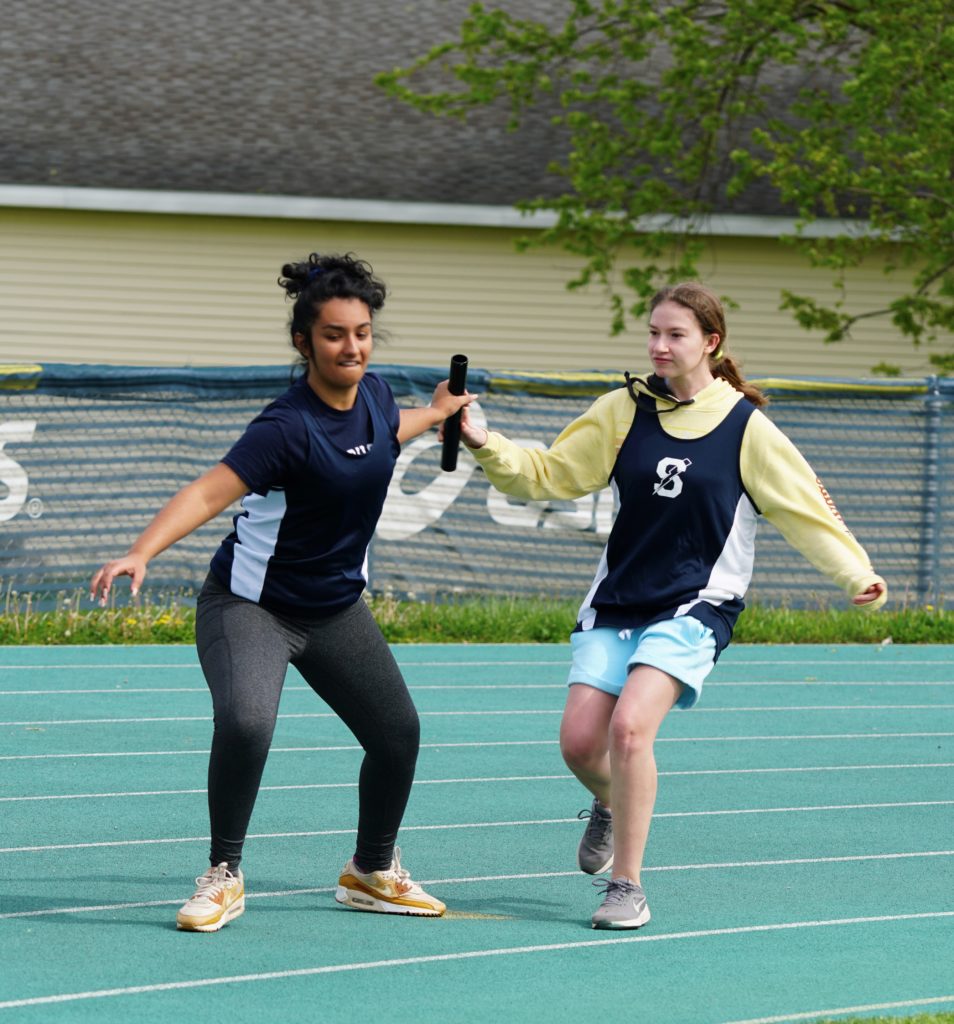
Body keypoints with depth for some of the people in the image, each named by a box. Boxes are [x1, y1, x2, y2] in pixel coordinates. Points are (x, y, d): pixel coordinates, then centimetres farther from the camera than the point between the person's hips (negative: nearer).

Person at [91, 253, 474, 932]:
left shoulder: (373, 393, -5)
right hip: (250, 606, -7)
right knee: (246, 722, -30)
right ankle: (224, 877, -11)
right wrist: (141, 554, -51)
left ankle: (373, 873, 34)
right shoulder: (289, 426, -28)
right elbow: (209, 493, -38)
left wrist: (436, 414, 34)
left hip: (337, 609, 7)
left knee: (398, 732, 10)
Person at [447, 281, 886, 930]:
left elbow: (808, 510, 1)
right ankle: (611, 805, 32)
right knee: (580, 741, -7)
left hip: (693, 606, -4)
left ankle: (627, 888, -13)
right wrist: (486, 445, -8)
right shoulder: (623, 412, 4)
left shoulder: (745, 428, -4)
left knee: (630, 725, -24)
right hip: (615, 602, 4)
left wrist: (858, 574, -10)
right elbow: (548, 475, 7)